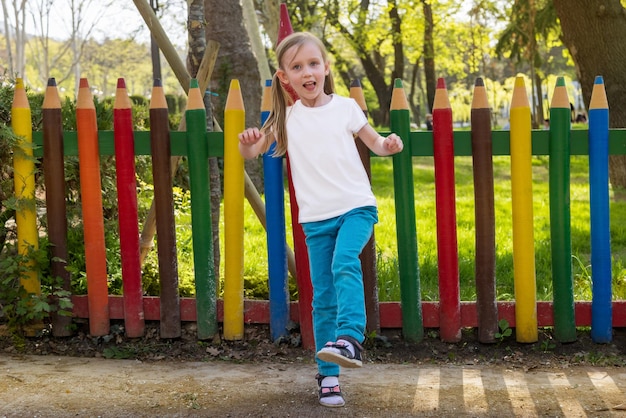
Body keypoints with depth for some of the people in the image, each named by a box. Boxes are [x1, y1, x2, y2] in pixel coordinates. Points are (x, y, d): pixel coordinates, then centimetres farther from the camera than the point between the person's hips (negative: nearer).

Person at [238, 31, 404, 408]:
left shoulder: (345, 107, 1)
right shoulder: (286, 118, 5)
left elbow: (374, 142, 14)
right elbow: (252, 153, 9)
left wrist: (389, 145, -10)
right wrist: (247, 142, -15)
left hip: (356, 207, -2)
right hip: (315, 217, 2)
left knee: (344, 263, -30)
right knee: (323, 296, 2)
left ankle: (350, 337, -32)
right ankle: (329, 375, 9)